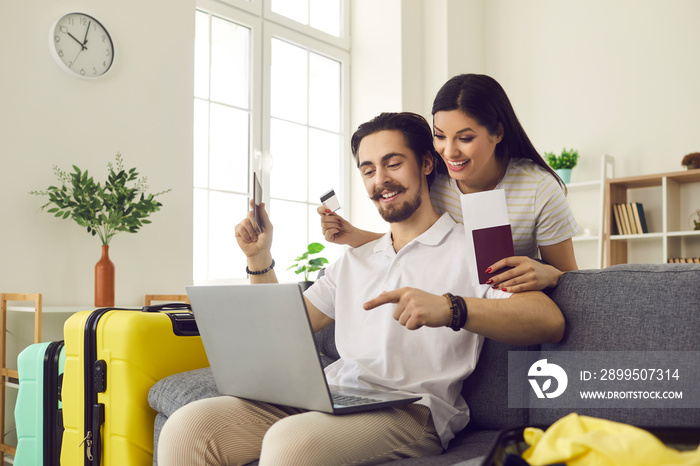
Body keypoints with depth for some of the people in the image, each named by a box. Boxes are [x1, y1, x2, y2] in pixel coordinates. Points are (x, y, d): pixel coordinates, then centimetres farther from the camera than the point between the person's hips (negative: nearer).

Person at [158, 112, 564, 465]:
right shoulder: (354, 262, 27)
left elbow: (550, 321, -10)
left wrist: (450, 308, -26)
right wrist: (260, 260, 14)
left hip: (411, 409, -5)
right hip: (325, 397, 6)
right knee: (188, 426, -18)